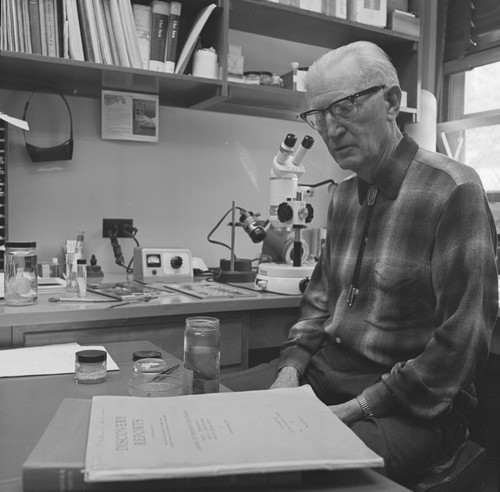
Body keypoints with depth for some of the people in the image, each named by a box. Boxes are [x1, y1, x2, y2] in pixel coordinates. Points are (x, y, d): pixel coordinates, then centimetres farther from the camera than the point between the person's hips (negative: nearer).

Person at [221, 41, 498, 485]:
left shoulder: (453, 191, -15)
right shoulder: (343, 195, 9)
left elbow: (461, 344, -19)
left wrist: (354, 410, -18)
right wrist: (290, 370, -1)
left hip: (416, 404, -6)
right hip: (324, 370, 7)